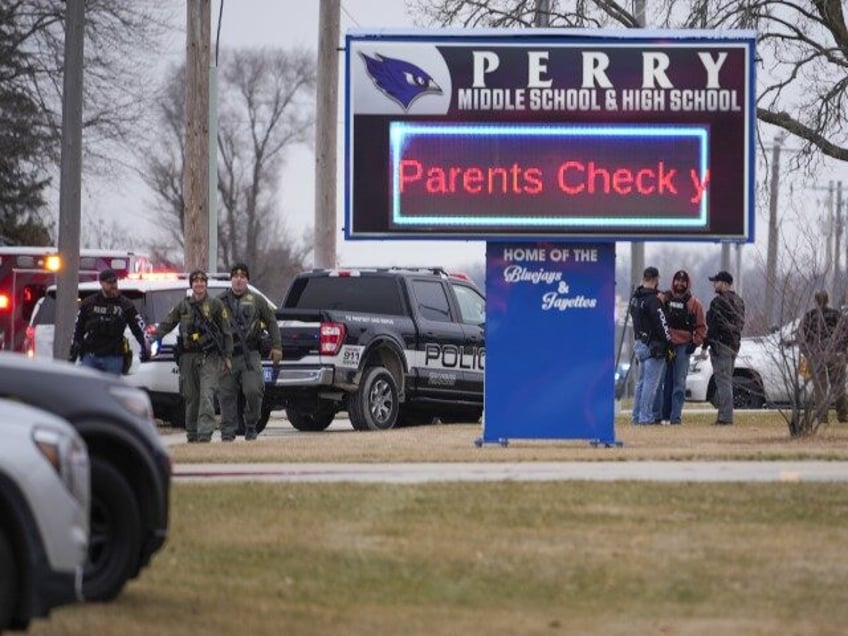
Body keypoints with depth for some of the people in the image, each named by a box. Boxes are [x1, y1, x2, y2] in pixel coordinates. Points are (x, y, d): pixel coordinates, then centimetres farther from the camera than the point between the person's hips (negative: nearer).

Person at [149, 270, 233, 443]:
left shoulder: (216, 305, 4)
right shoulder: (183, 306, 12)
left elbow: (226, 332, 4)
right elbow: (167, 323, 7)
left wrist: (227, 357, -1)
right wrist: (156, 334, -14)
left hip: (209, 358, -3)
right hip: (188, 357, 3)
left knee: (207, 396, -15)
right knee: (191, 397, 8)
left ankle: (205, 434, -21)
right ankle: (192, 434, 19)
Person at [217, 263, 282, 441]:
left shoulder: (257, 301, 9)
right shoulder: (221, 301, 10)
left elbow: (271, 323, 13)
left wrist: (276, 346, 5)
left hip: (250, 354, -1)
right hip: (227, 355, 1)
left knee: (253, 390, -12)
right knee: (226, 394, 1)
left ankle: (251, 426, 7)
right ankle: (228, 431, 8)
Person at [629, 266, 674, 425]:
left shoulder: (635, 298, 11)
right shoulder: (652, 299, -17)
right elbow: (661, 324, -17)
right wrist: (669, 343, -12)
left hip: (638, 343, 9)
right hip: (653, 345, -9)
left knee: (642, 381, 16)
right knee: (651, 382, -6)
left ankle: (637, 416, 18)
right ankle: (646, 416, -7)